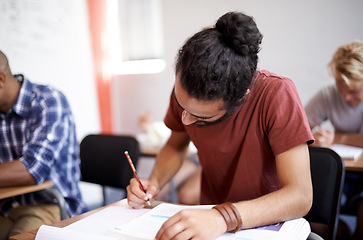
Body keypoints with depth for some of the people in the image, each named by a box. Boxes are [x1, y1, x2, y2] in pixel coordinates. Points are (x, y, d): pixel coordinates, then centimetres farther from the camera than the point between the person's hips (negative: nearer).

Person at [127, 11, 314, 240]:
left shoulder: (277, 95, -27)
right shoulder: (184, 90, -13)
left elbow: (301, 197, -29)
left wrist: (224, 217, -42)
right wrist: (154, 183, -14)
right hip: (210, 211, 2)